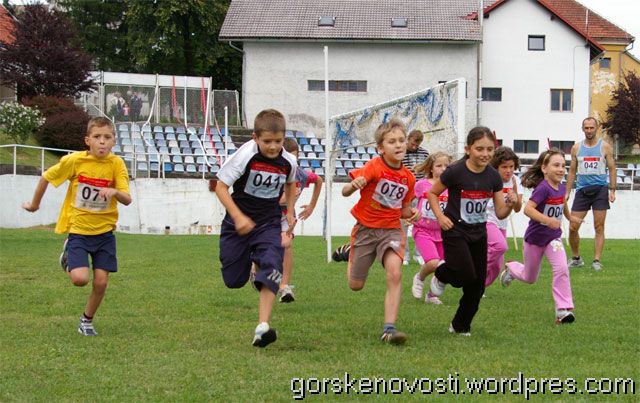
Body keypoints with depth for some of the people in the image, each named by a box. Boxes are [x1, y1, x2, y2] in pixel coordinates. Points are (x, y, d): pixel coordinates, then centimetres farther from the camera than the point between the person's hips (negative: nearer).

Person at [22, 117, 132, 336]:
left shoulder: (116, 164, -11)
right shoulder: (74, 160, -14)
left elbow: (127, 200, -17)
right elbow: (46, 178, 2)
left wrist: (115, 192, -39)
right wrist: (34, 204, 14)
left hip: (104, 231, 2)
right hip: (78, 229, -2)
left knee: (101, 282, -2)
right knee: (80, 279, -17)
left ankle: (87, 321, 25)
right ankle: (69, 254, 18)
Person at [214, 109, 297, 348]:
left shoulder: (288, 162, -6)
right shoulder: (245, 156, -19)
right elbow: (221, 186, -16)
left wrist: (290, 213, 13)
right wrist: (238, 217, -25)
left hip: (268, 223, 1)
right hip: (239, 222, -1)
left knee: (271, 271, -22)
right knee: (233, 280, 7)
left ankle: (263, 327, -26)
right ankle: (253, 265, 44)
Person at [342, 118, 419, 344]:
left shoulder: (408, 178, 1)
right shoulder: (375, 167, -15)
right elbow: (345, 192, -21)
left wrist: (412, 213, -8)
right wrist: (354, 185, -44)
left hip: (391, 230, 2)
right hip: (365, 228, -2)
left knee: (395, 273, -25)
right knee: (355, 285, 9)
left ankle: (389, 328, -23)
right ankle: (350, 256, 47)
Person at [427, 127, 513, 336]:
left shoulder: (493, 176, -4)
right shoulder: (455, 172, -17)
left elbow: (500, 213, -1)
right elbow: (432, 193, -3)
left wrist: (510, 205, -22)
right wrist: (440, 216, -16)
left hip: (478, 233, 5)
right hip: (455, 230, -5)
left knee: (477, 284, 7)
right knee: (467, 275, -20)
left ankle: (461, 326, 26)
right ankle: (442, 274, 15)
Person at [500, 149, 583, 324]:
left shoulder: (561, 187, -4)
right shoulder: (543, 188, -26)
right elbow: (528, 209, -37)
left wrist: (569, 217, 34)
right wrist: (547, 220, -47)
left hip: (553, 238, 4)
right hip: (535, 238, -4)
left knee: (561, 268, -21)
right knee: (530, 278, 16)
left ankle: (563, 309, -17)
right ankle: (511, 269, 50)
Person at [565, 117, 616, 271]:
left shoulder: (605, 146, 2)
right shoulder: (576, 148, 9)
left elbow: (612, 169, 3)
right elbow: (572, 171, 14)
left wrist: (612, 190, -6)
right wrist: (567, 192, 9)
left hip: (600, 189, -2)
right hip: (582, 189, 2)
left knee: (599, 227, -3)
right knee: (573, 227, -2)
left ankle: (597, 260, 0)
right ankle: (576, 258, 14)